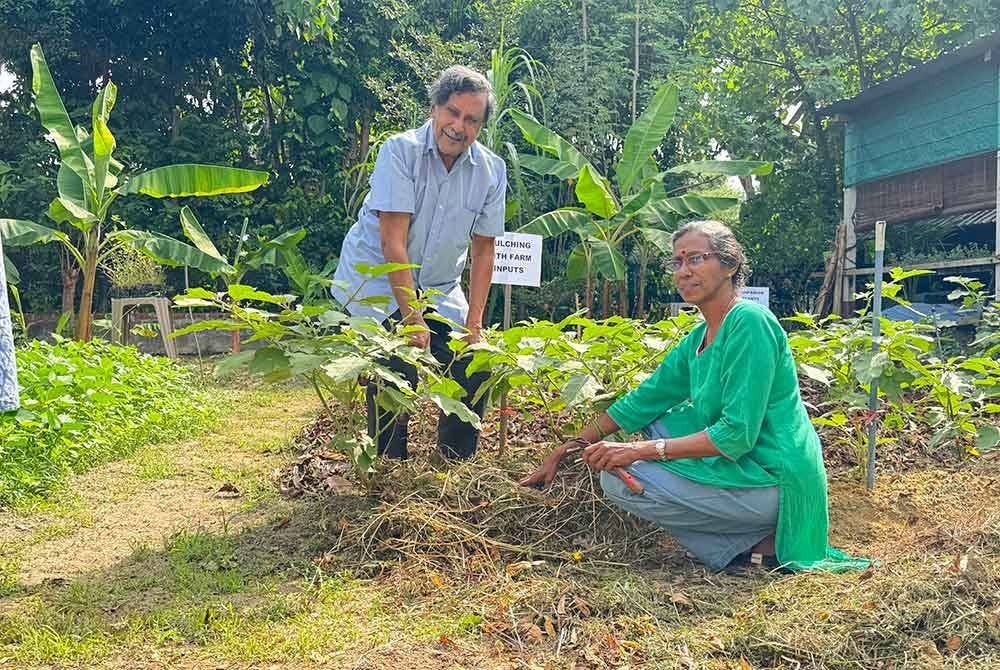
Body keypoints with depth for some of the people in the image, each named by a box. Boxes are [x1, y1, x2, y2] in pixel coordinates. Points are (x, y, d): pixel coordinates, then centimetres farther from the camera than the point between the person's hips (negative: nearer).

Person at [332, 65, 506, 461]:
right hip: (375, 276, -5)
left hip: (438, 286, 5)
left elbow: (483, 251, 0)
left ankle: (458, 463, 17)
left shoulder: (491, 171, -6)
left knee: (473, 364, -4)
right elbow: (392, 242, -24)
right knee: (400, 363, -23)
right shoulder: (400, 151, -19)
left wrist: (473, 323, -5)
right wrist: (412, 318, -25)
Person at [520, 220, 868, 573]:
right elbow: (642, 400, 12)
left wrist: (638, 451, -21)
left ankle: (754, 548, -5)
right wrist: (566, 450, 10)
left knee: (618, 479, -12)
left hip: (773, 481, -9)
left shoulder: (750, 323, -17)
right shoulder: (698, 338, 9)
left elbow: (737, 435, -22)